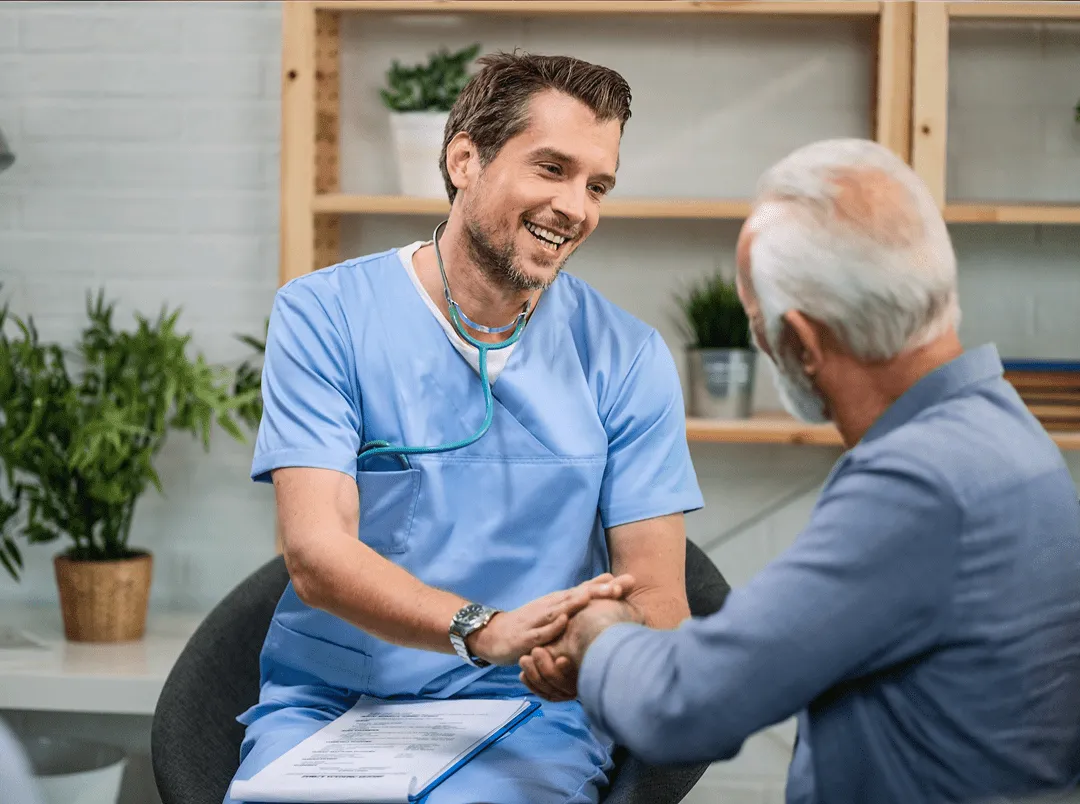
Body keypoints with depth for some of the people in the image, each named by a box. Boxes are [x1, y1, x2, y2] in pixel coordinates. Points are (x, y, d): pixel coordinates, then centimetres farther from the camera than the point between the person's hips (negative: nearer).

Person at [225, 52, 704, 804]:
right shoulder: (323, 316, -2)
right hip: (327, 703, 0)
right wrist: (486, 629, -29)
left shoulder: (627, 359, 3)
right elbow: (316, 554, -12)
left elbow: (657, 598, 0)